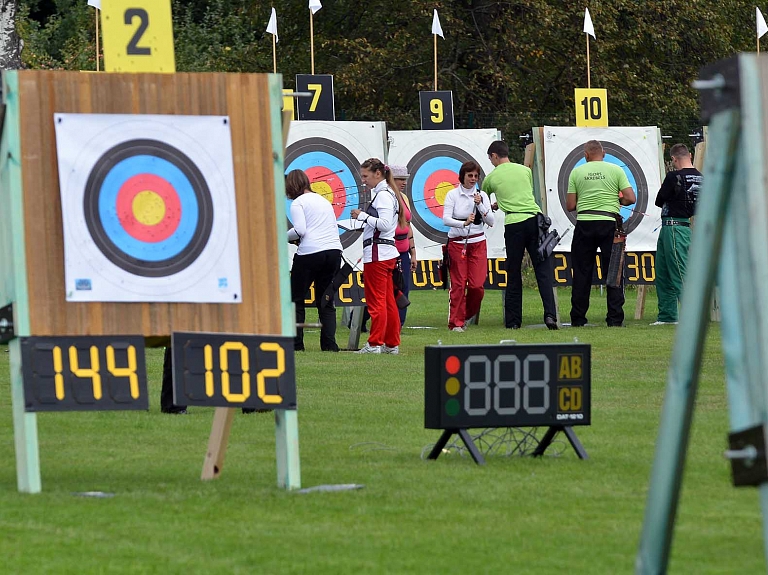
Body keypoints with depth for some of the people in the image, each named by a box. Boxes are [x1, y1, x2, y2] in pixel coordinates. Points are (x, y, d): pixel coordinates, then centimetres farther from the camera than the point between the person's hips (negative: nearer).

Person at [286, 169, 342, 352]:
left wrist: (284, 237, 5)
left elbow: (300, 230, -12)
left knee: (296, 299, 5)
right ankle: (329, 343, 0)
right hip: (334, 251, 6)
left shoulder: (298, 203, 1)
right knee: (325, 300, 10)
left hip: (310, 253, -6)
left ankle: (295, 343, 2)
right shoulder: (325, 201, 22)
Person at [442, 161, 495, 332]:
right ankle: (456, 322, 1)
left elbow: (490, 222, 0)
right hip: (457, 243, -2)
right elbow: (446, 219, -13)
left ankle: (467, 315, 17)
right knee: (458, 284, -5)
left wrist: (480, 205, -14)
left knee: (477, 285, -6)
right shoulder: (453, 195, -2)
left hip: (478, 243, 2)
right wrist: (464, 223, -29)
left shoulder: (482, 195, 6)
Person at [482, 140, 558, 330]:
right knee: (543, 270, 0)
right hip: (534, 219, 1)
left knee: (514, 274, 7)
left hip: (513, 224, -1)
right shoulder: (525, 170, 14)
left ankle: (512, 321, 8)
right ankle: (550, 315, -13)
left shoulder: (492, 177, 8)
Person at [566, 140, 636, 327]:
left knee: (581, 274, 7)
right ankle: (615, 318, -1)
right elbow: (630, 198, -3)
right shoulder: (616, 170, 3)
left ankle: (578, 319, 7)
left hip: (584, 224, 1)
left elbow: (570, 206, 4)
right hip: (609, 223, -1)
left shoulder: (577, 172, 5)